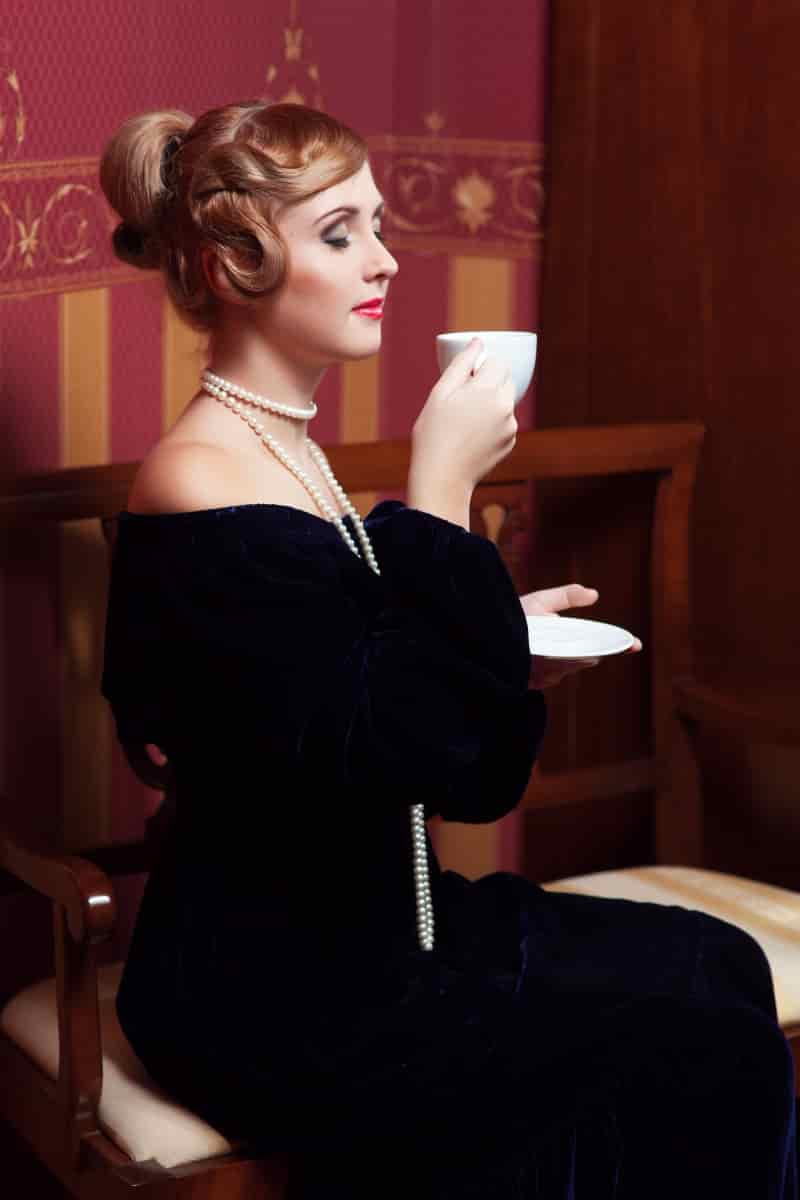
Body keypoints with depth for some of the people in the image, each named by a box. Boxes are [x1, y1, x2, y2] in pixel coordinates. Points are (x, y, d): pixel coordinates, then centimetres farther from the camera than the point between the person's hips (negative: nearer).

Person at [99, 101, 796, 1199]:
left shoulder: (285, 454, 9)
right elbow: (373, 753, -27)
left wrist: (501, 639, 5)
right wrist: (441, 493, -25)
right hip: (277, 1007, -9)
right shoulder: (199, 489, -20)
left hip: (365, 922, 9)